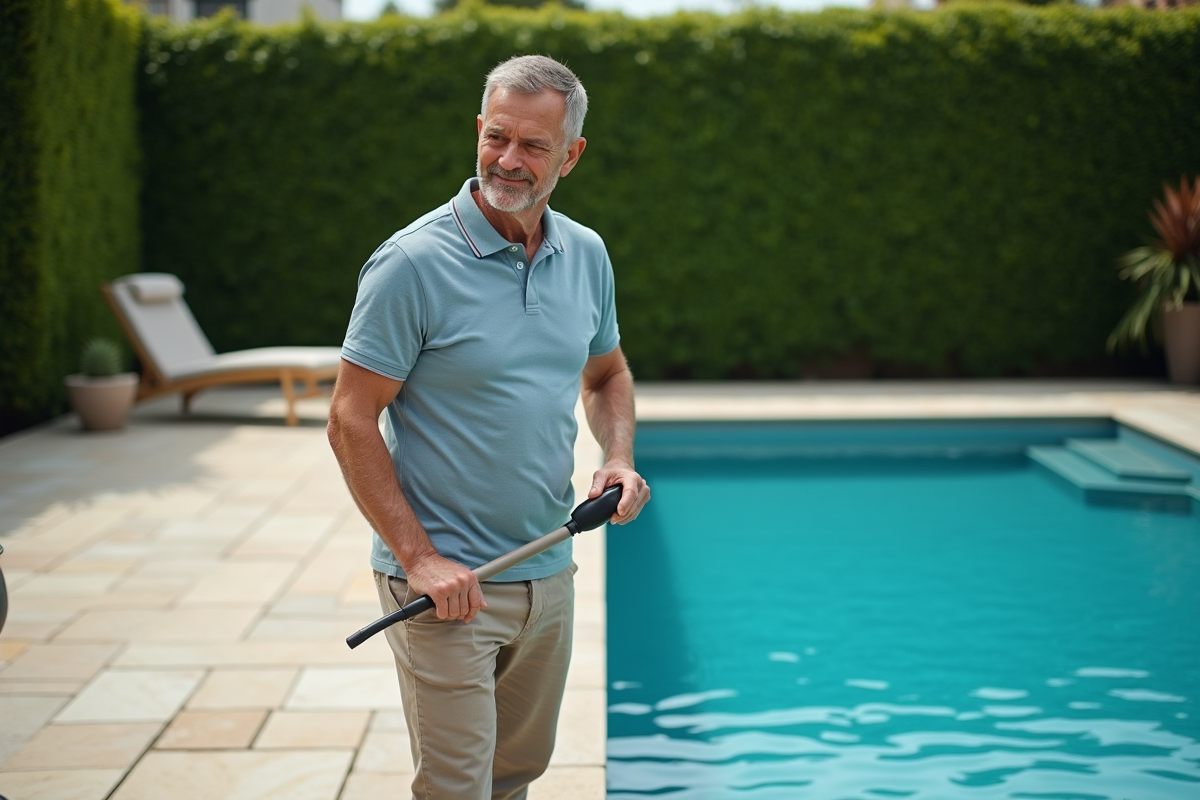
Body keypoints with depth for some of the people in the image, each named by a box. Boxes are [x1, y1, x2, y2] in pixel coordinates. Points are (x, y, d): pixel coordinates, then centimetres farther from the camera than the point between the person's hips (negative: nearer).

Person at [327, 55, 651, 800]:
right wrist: (418, 557, -19)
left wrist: (620, 458, 0)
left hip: (548, 572, 6)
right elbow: (351, 423, -14)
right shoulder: (414, 263, -15)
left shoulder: (587, 255, 4)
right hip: (448, 581, -6)